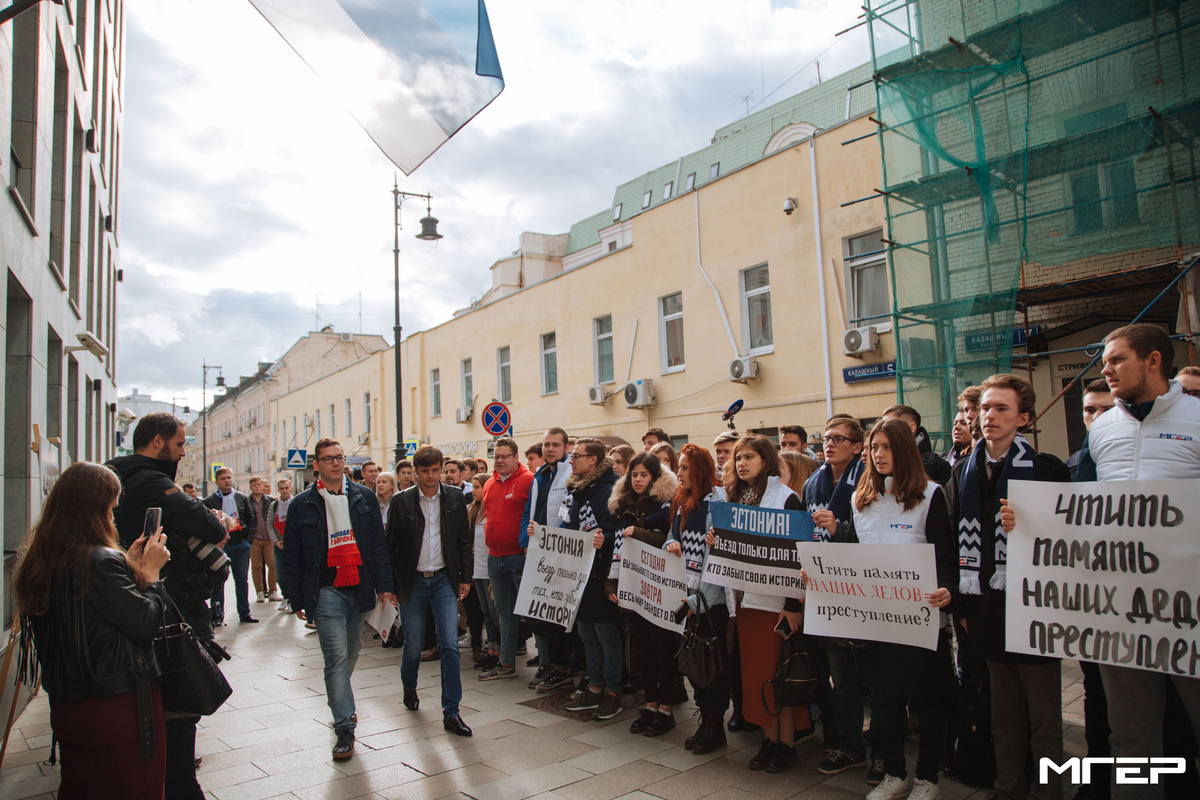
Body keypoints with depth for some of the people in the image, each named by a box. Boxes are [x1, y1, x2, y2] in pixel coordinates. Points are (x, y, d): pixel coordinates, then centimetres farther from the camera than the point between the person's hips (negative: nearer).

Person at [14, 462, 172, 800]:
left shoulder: (39, 558, 2)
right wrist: (150, 571, -9)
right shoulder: (101, 561, -25)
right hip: (118, 707, -8)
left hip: (66, 706, 8)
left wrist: (129, 564, 5)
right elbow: (146, 624, -21)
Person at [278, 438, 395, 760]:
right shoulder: (302, 504, 0)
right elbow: (291, 556, 2)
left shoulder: (364, 498, 5)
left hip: (359, 589, 3)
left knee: (351, 652, 16)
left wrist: (383, 584, 3)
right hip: (325, 592, -3)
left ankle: (338, 698, 42)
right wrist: (296, 598, -1)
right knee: (336, 656, -9)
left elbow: (378, 544, 7)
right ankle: (344, 727, -1)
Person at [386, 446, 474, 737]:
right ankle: (409, 687, 40)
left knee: (450, 645, -5)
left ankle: (451, 712, 3)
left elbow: (465, 540, 7)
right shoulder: (401, 501, -4)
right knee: (413, 645, 9)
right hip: (412, 582, -1)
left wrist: (465, 577, 5)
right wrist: (389, 585, -2)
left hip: (444, 579, 1)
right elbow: (390, 544, 0)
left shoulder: (454, 498, 1)